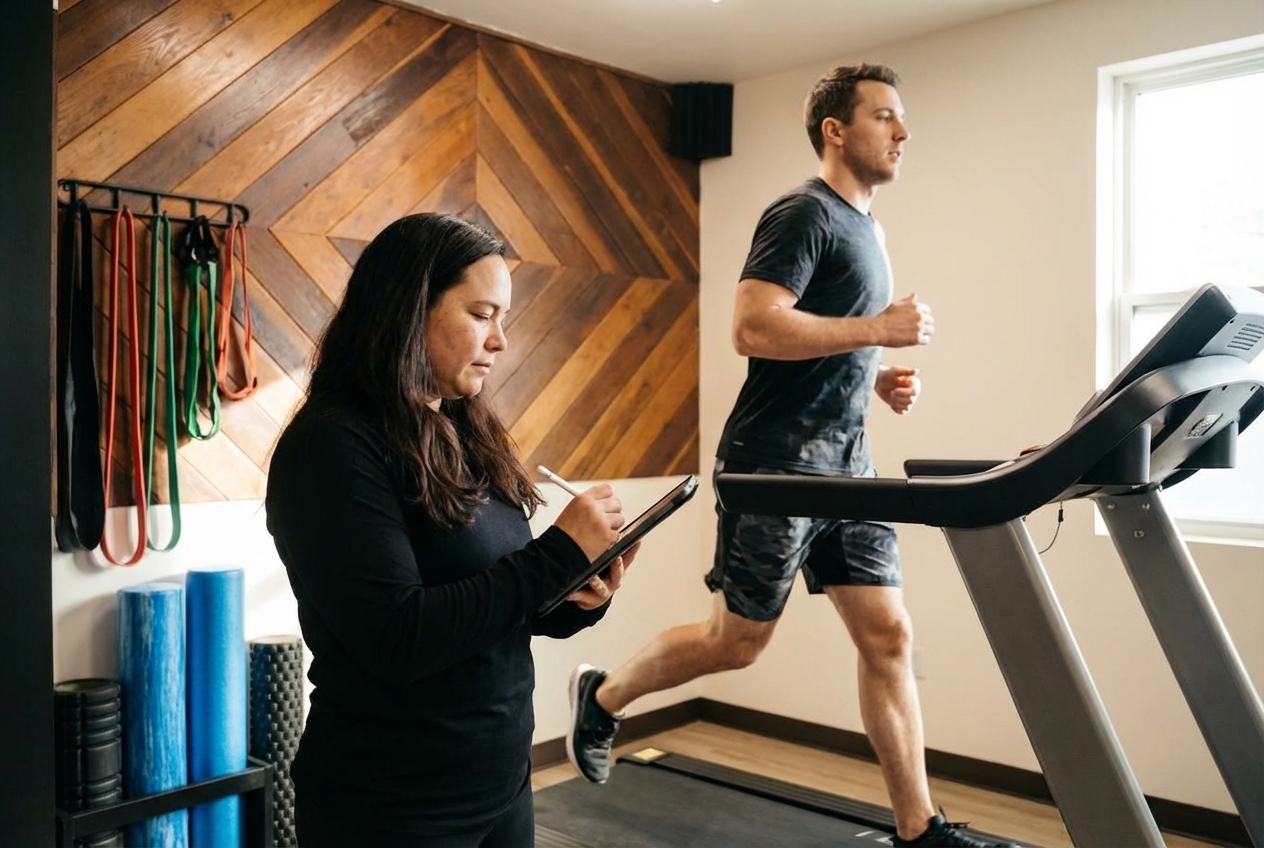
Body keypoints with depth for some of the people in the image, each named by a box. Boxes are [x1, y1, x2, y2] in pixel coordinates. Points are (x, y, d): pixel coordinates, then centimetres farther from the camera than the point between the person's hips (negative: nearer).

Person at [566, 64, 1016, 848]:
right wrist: (877, 328, -21)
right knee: (738, 642, 5)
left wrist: (879, 381, 8)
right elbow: (753, 328, -25)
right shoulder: (803, 215, -11)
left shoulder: (866, 228, 18)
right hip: (776, 463, -8)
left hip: (846, 462, 9)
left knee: (888, 637, 5)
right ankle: (602, 698, 28)